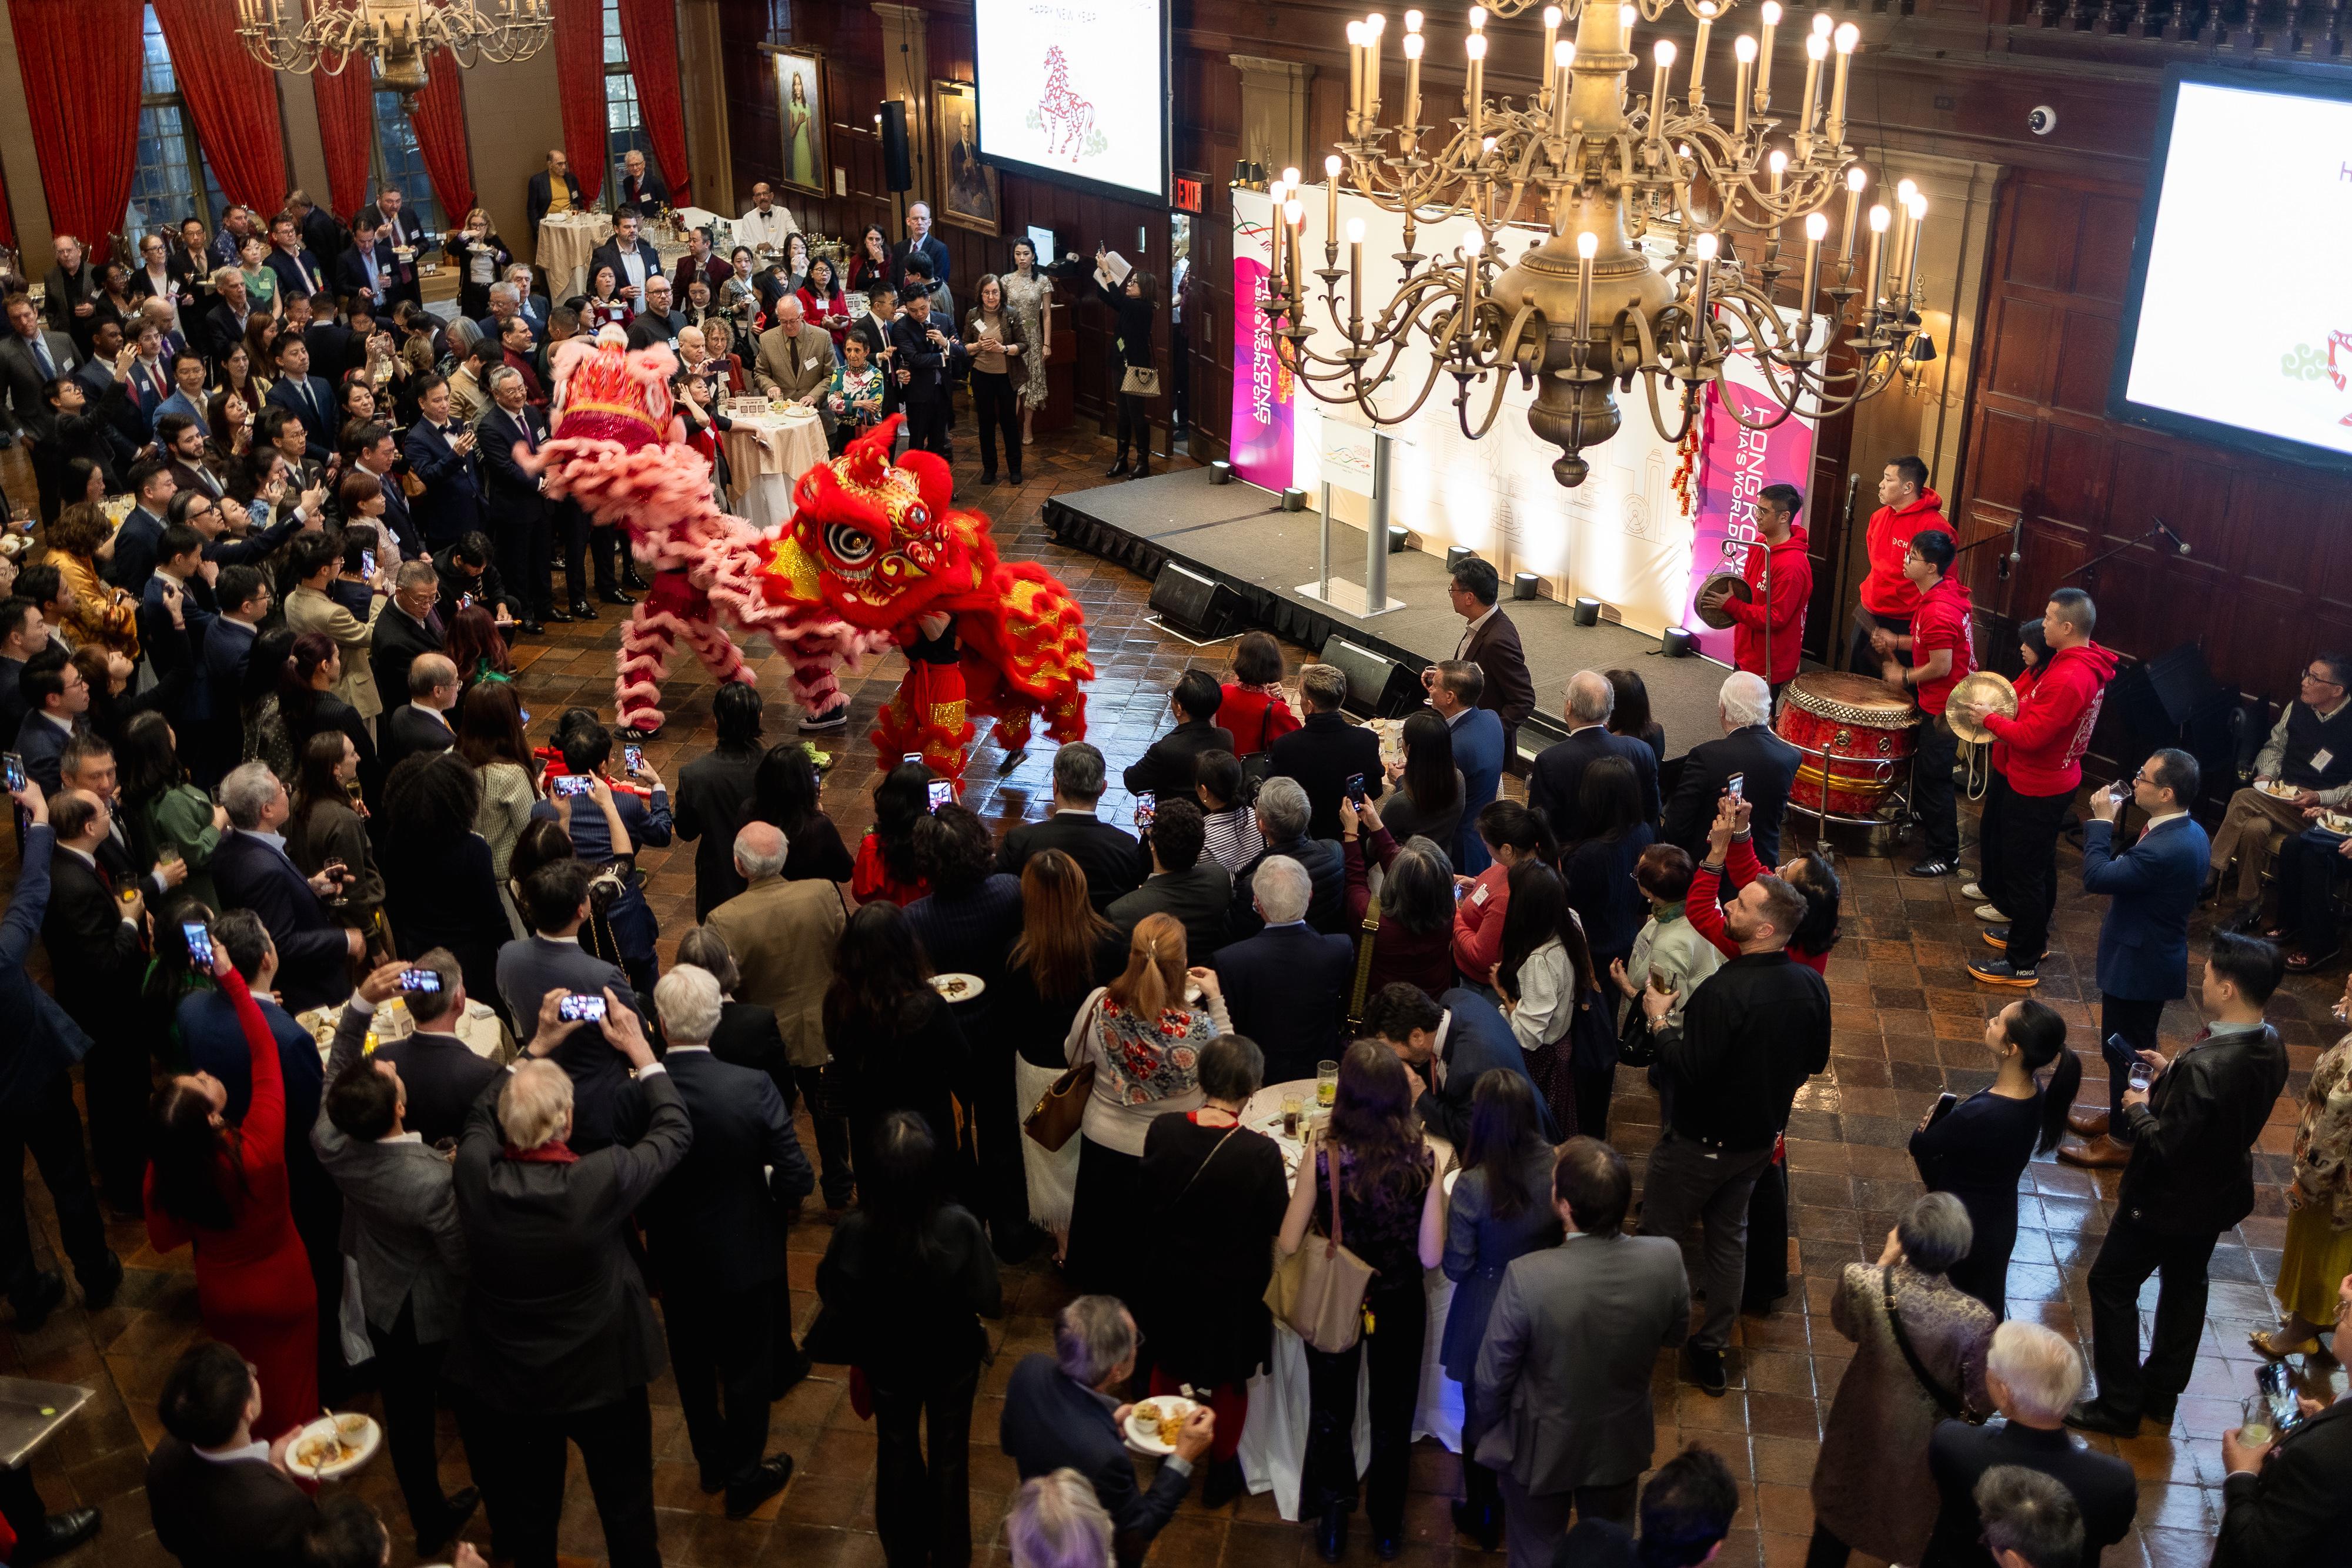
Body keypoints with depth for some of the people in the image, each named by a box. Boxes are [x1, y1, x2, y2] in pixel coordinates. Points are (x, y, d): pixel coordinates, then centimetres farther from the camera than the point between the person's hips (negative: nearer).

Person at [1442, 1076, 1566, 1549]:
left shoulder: (1472, 1185, -29)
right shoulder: (1556, 1167, -18)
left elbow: (1456, 1267, -19)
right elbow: (1565, 1237, -1)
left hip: (1488, 1315, -4)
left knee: (1481, 1413, 19)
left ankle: (1482, 1516, 38)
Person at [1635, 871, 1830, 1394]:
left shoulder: (1725, 992, -32)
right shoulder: (1810, 985, -8)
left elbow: (1691, 1069, -28)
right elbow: (1815, 1060, 5)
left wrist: (1659, 1020, -15)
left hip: (1701, 1141, -7)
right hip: (1760, 1135, 7)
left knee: (1657, 1236, 12)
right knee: (1729, 1234, 22)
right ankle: (1711, 1350, 31)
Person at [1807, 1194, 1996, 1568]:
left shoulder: (1860, 1281, -31)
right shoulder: (1973, 1319, -36)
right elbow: (1981, 1401, -20)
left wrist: (1887, 1258, -4)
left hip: (1864, 1424, 2)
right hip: (1924, 1438, -1)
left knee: (1841, 1506, 29)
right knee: (1917, 1514, 30)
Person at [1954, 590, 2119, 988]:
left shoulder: (2068, 679, -30)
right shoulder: (2088, 664, 3)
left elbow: (2030, 736, -28)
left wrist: (1989, 719, -14)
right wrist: (2007, 708, 1)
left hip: (2036, 790, -10)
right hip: (2052, 781, 10)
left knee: (2023, 873, 1)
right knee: (2038, 868, 24)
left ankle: (2022, 964, 11)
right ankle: (2034, 937, 40)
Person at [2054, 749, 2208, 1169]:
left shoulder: (2165, 849, -33)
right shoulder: (2189, 831, -1)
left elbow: (2096, 877, -28)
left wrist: (2102, 821, -20)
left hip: (2139, 964, -10)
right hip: (2153, 956, 10)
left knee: (2125, 1050, 7)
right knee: (2130, 1046, 24)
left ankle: (2122, 1141, 23)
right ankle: (2122, 1117, 42)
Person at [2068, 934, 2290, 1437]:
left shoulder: (2205, 1065, -37)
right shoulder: (2270, 1046, -10)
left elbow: (2164, 1146, -30)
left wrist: (2138, 1108, -12)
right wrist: (2170, 1073, 2)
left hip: (2169, 1200, -8)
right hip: (2219, 1192, 8)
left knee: (2112, 1283, 9)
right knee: (2186, 1285, 24)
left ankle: (2119, 1405, 18)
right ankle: (2163, 1393, 40)